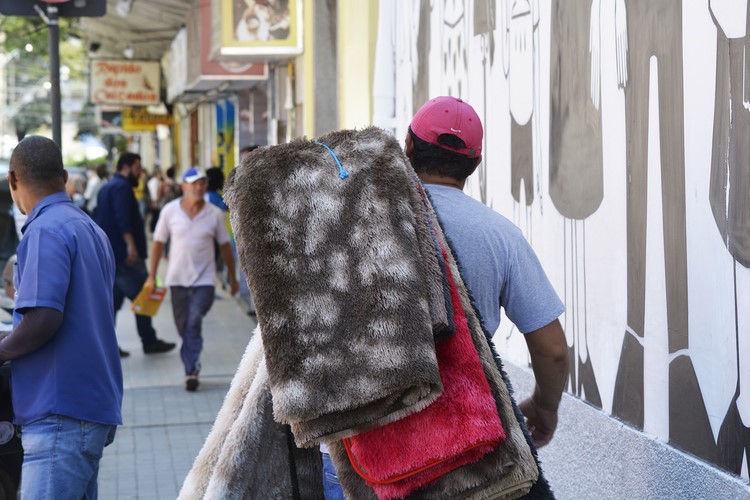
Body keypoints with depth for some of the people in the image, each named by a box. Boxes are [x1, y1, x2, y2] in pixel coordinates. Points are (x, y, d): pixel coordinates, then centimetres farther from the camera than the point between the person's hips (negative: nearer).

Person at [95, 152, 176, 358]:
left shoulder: (107, 187, 21)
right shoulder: (122, 187, -11)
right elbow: (123, 219, -23)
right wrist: (131, 244, -29)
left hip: (109, 254, 10)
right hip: (124, 254, -10)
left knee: (113, 299, 9)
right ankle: (149, 341, 1)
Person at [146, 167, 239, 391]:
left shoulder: (214, 214, -3)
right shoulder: (169, 211, -4)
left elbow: (225, 246, 6)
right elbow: (158, 243, 3)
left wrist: (233, 278, 11)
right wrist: (152, 276, 2)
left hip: (204, 280, -2)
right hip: (177, 279, 2)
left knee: (194, 324, -16)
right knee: (184, 327, 10)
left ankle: (191, 370, -13)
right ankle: (192, 367, 28)